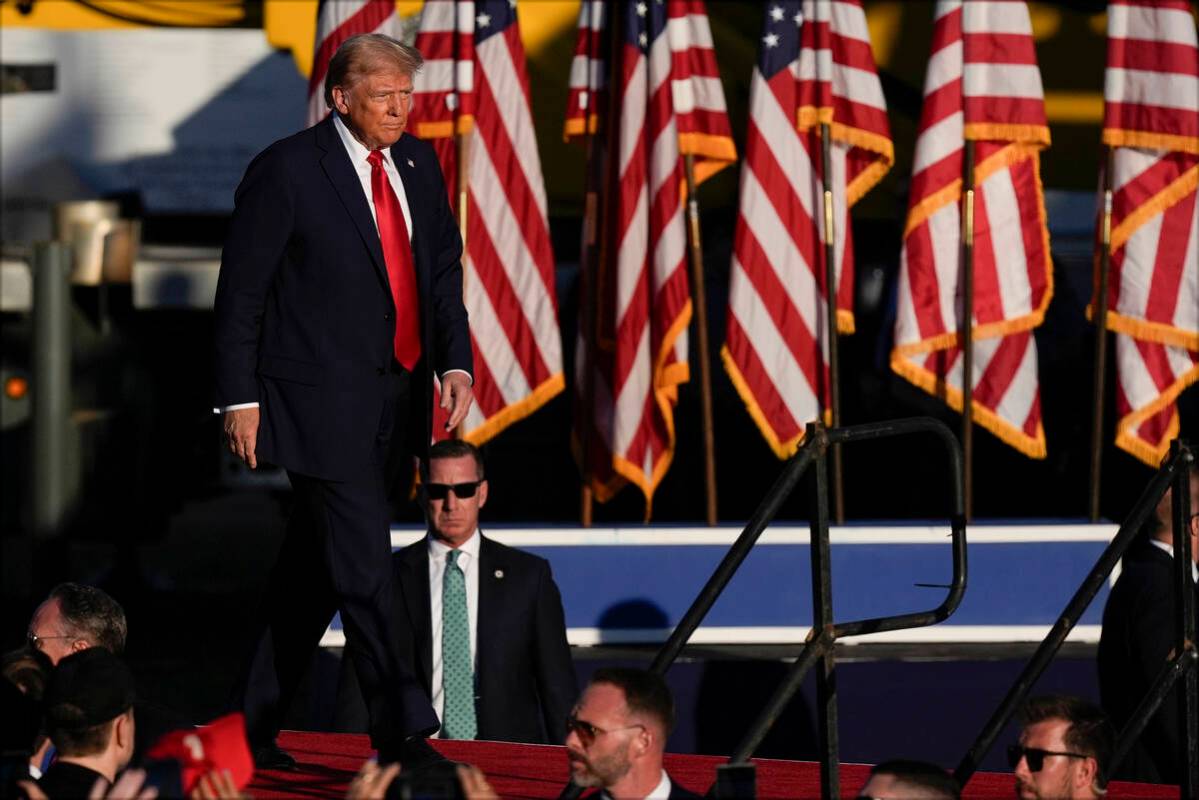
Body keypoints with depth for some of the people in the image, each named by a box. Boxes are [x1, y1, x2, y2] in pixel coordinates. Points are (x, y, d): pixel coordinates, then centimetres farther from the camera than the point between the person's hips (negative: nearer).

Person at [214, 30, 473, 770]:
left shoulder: (418, 163, 8)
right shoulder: (286, 171, -11)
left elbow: (443, 270, 15)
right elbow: (241, 290, -7)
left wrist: (456, 362, 1)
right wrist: (240, 398, -9)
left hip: (394, 396, 7)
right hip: (321, 397, -7)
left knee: (316, 565, 13)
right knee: (364, 565, -9)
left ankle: (258, 719, 22)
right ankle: (403, 733, -7)